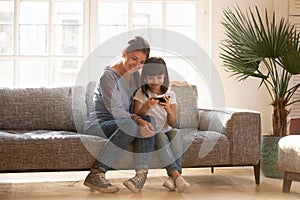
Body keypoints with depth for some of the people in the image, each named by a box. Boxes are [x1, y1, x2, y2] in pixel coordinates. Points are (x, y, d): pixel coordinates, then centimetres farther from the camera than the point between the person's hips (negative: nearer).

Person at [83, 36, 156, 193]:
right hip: (97, 125, -7)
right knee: (130, 125, -36)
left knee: (148, 120, -23)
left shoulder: (135, 76, 11)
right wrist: (137, 120, -38)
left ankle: (141, 174, -34)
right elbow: (115, 110, -24)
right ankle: (95, 175, -36)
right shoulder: (108, 76, -14)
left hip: (123, 124, 7)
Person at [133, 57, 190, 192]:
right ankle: (176, 175, -42)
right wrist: (146, 106, -25)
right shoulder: (141, 94, 4)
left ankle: (173, 177, -40)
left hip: (166, 131, 2)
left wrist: (168, 109, -19)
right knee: (161, 136, -35)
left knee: (177, 133, -31)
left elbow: (172, 123, 3)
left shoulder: (170, 95, 8)